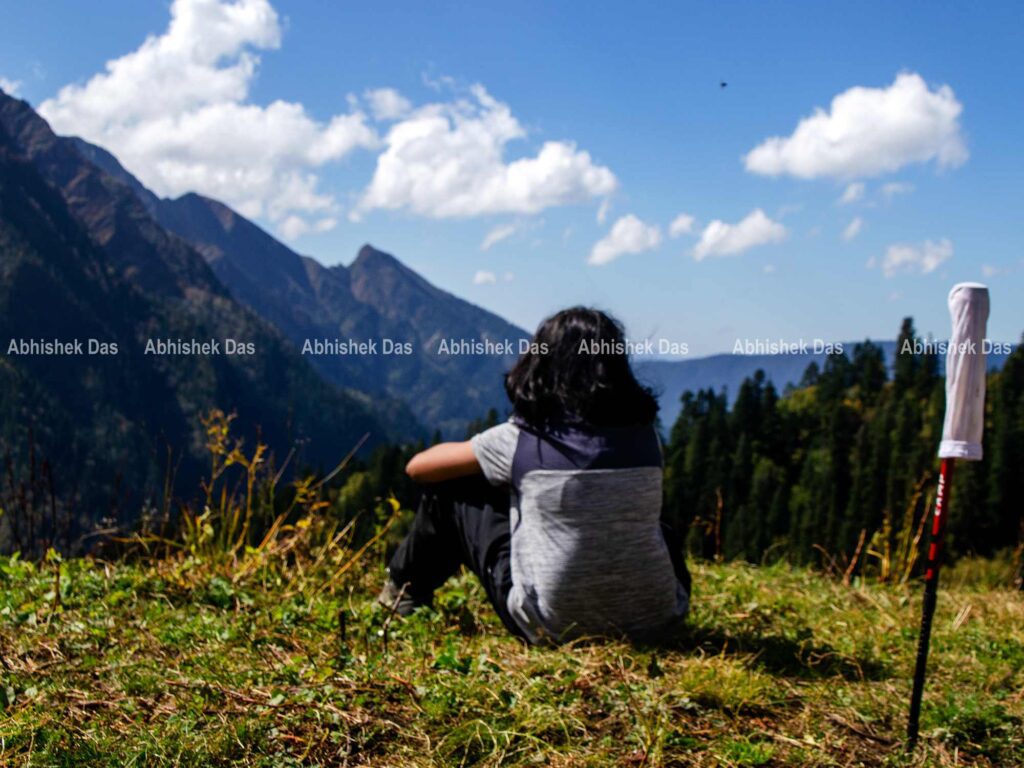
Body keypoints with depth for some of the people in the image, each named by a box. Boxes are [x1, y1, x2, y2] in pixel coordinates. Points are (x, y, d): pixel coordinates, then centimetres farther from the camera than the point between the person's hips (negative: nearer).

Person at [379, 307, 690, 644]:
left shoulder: (520, 439, -7)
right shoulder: (644, 435, 1)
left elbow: (419, 467, 6)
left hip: (553, 629, -3)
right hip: (655, 623, 3)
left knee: (449, 487, 12)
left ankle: (405, 592, 35)